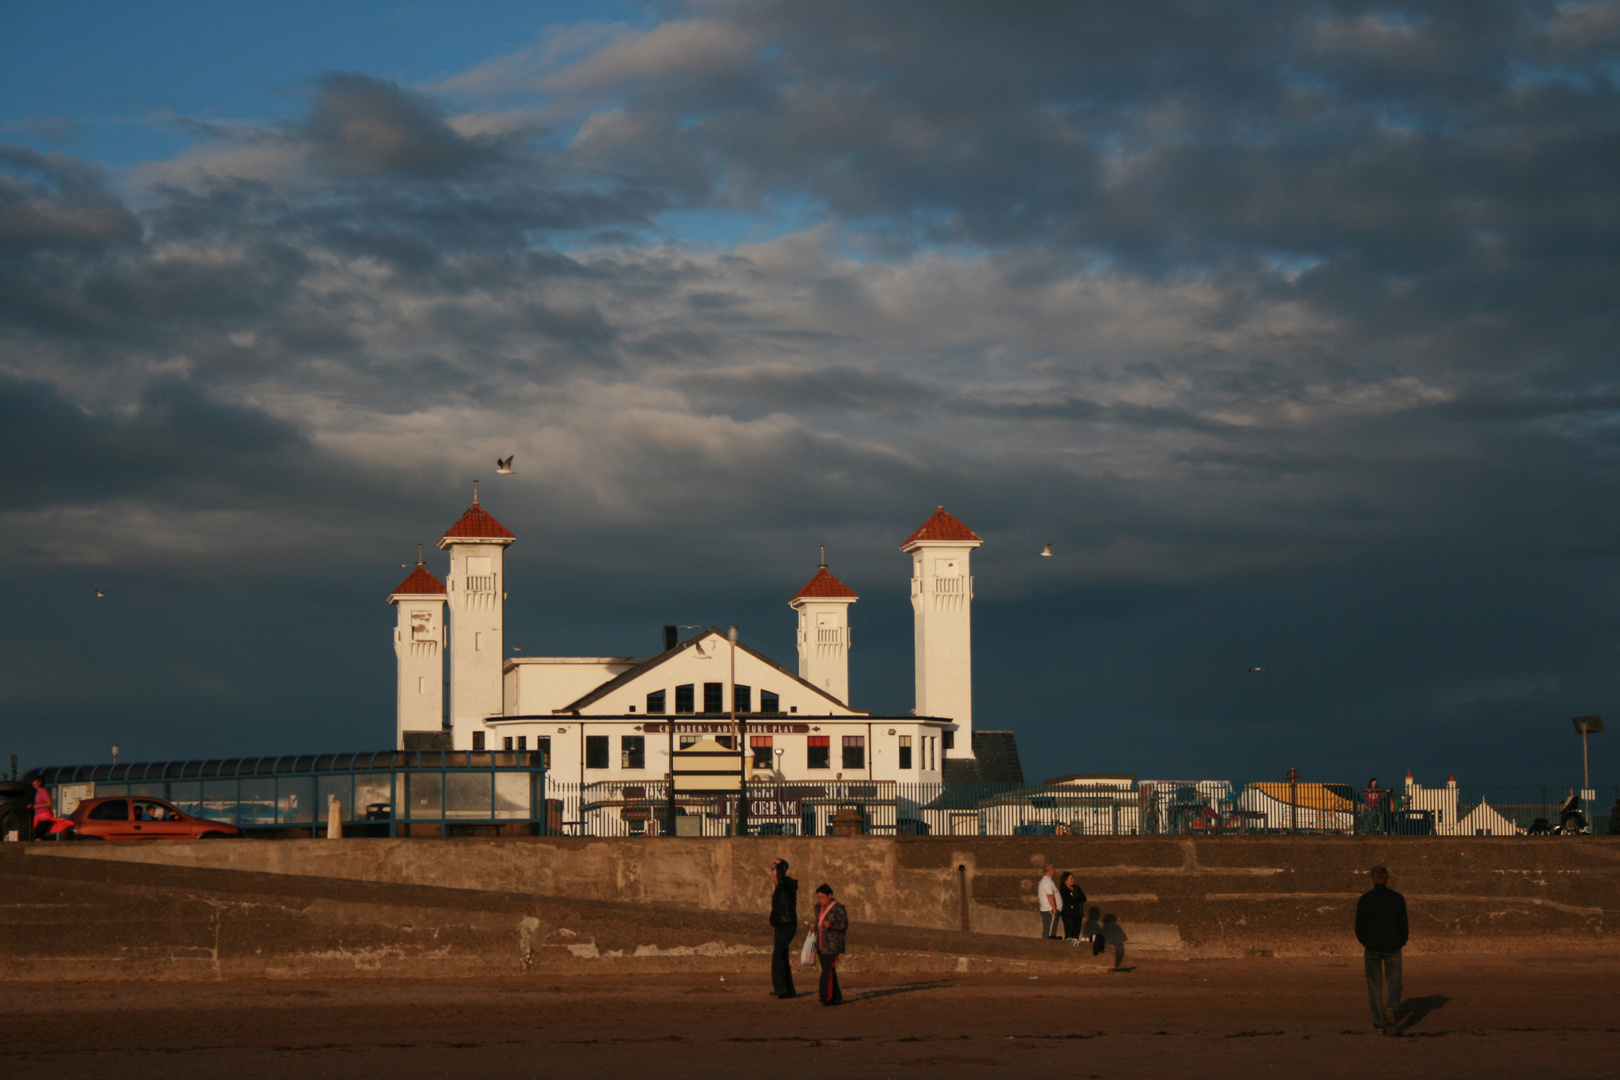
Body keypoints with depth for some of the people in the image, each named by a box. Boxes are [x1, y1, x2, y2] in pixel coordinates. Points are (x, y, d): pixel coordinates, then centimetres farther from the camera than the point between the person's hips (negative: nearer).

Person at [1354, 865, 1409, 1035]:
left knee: (1374, 985, 13)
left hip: (1372, 946, 0)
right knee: (1394, 983, 9)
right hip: (1392, 946, 0)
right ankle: (1390, 1008, -22)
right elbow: (1403, 925, -1)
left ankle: (1380, 1023, 14)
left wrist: (1363, 940, 19)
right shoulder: (1397, 898, -5)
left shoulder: (1365, 899, -6)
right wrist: (1402, 941, 18)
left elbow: (1359, 927, -2)